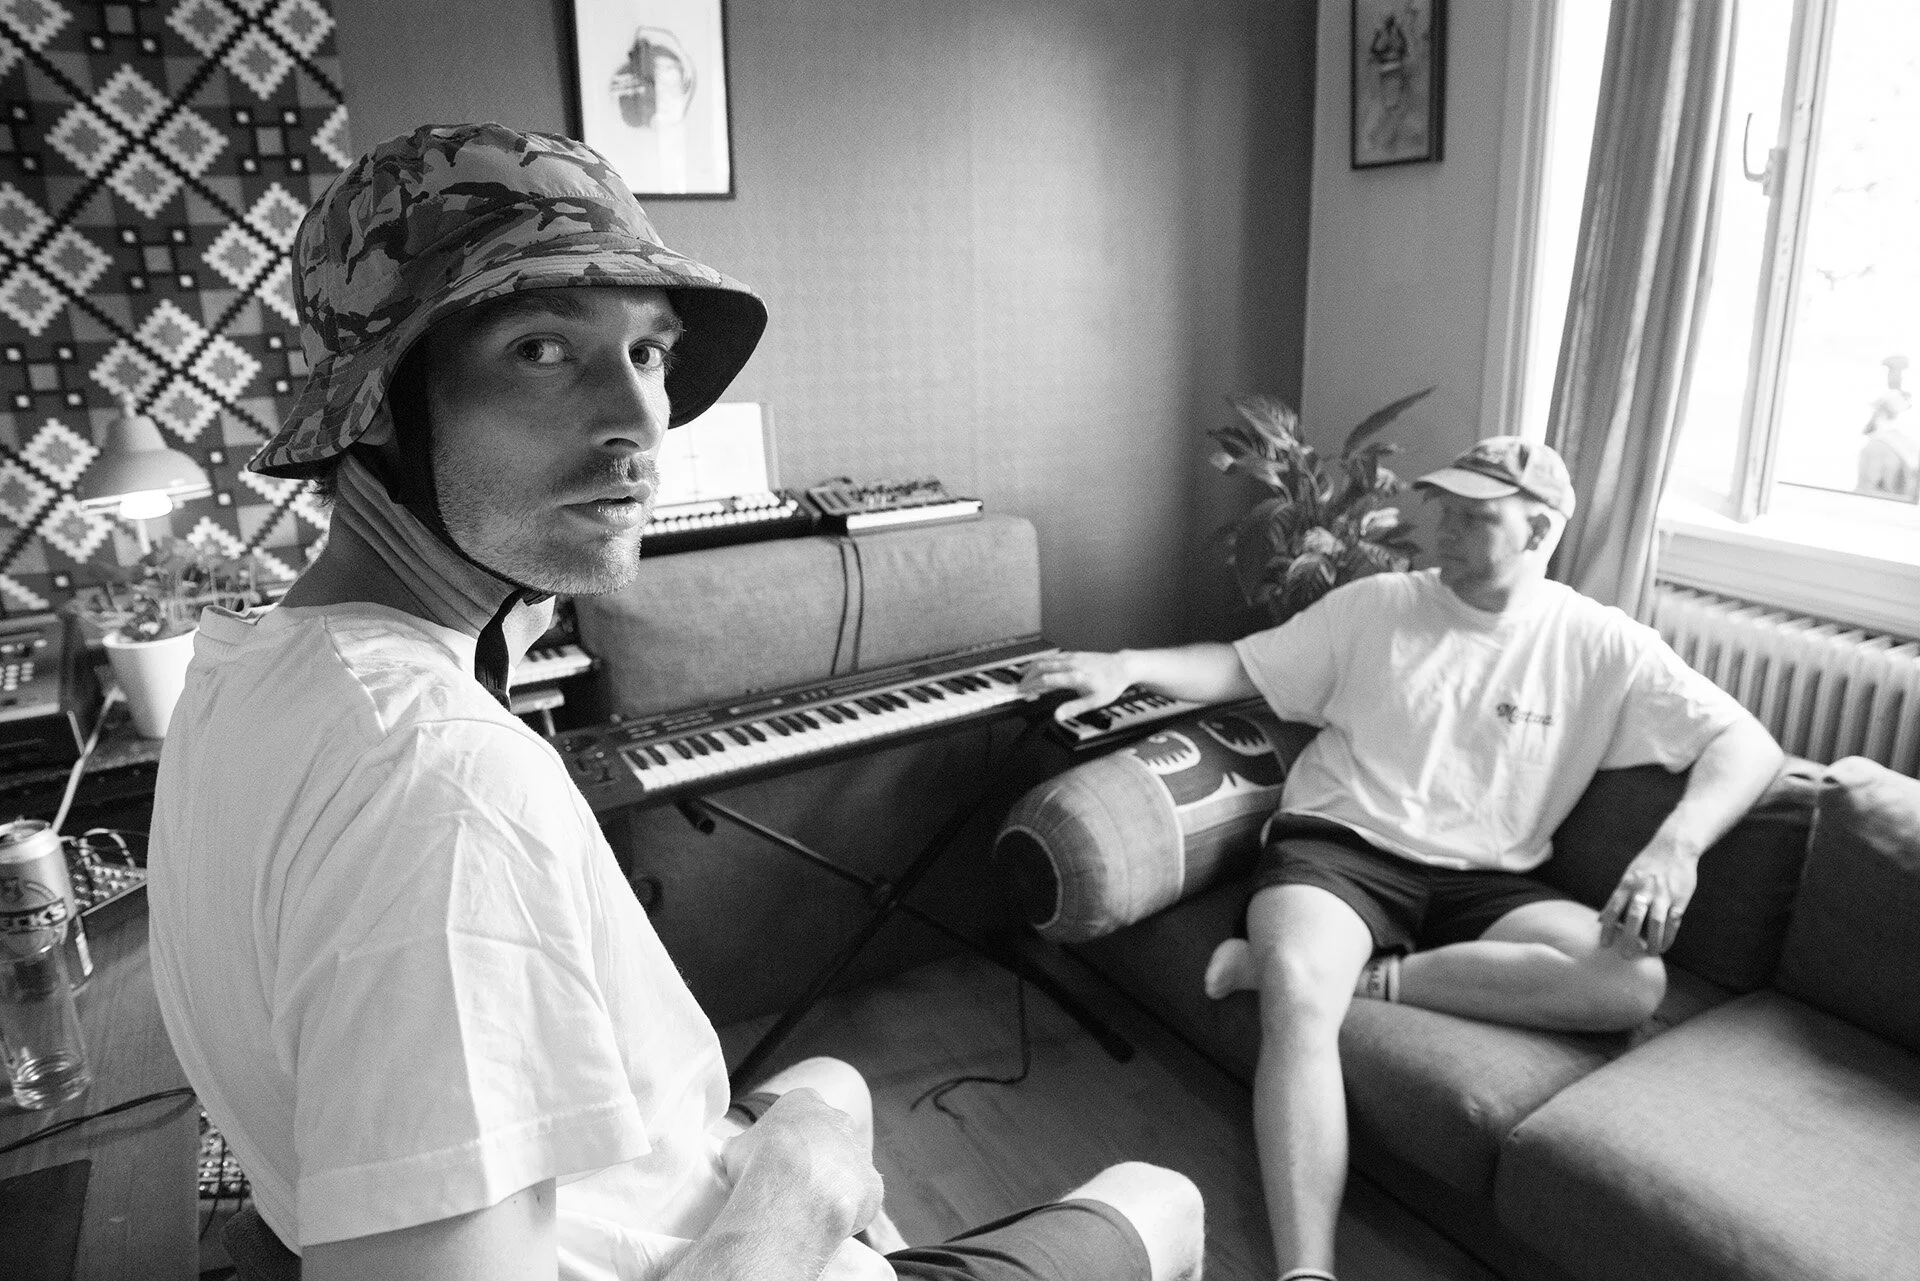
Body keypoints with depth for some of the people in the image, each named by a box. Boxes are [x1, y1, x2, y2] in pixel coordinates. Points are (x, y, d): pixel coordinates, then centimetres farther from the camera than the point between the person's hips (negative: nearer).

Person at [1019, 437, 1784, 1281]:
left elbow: (1745, 744, 0)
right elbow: (1244, 667, 10)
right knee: (1299, 1002, -33)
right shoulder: (1376, 607, 7)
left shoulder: (1600, 646, 5)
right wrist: (1130, 663, -7)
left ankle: (1329, 971, -23)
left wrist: (1675, 845, -20)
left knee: (1633, 982, -26)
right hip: (1339, 846, -1)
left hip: (1481, 884, 2)